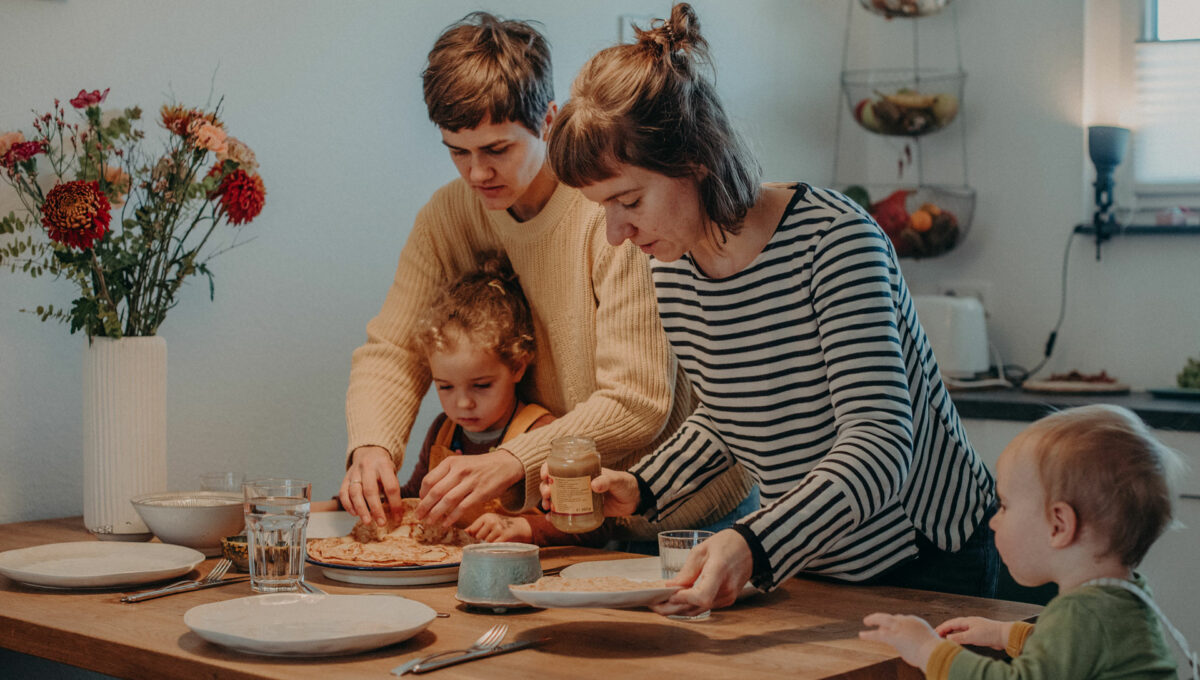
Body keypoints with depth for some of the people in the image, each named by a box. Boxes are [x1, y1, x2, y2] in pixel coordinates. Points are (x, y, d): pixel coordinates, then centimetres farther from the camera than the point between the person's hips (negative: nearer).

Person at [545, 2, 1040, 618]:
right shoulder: (671, 272, -2)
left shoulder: (834, 239, -23)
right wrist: (639, 490, -2)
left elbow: (880, 441, -31)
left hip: (925, 562, -5)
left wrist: (756, 545, -44)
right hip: (802, 566, 6)